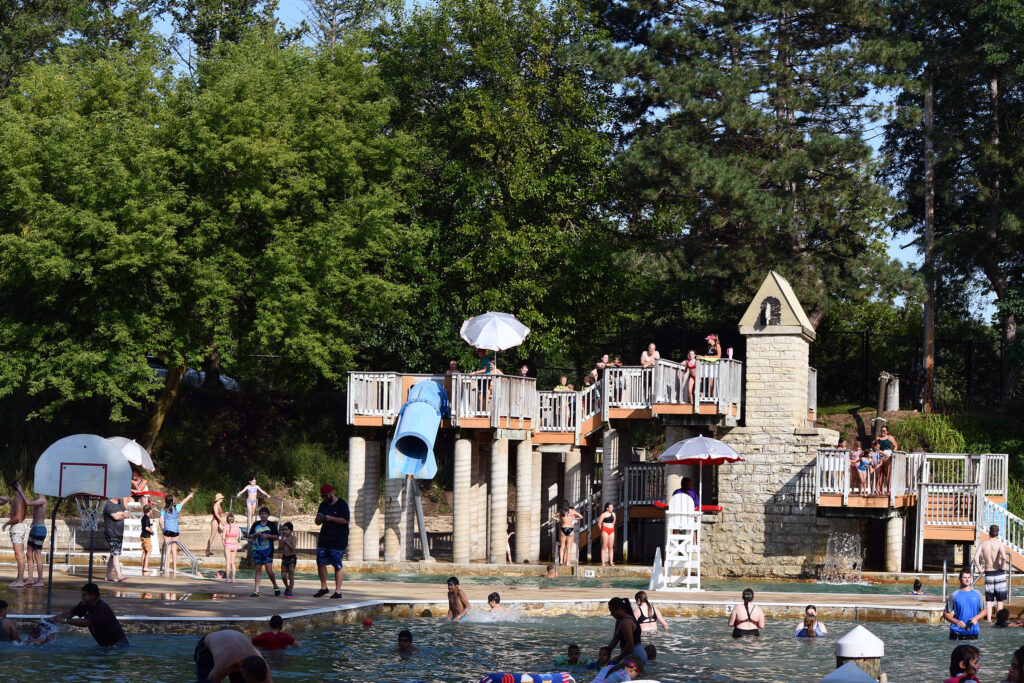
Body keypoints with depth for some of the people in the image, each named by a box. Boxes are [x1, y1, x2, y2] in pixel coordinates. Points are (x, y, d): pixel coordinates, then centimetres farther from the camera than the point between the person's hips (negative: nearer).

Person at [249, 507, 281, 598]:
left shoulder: (272, 525, 2)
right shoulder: (256, 525, 10)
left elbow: (277, 537, 1)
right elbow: (250, 536, 12)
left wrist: (268, 536, -14)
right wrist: (256, 534, -8)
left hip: (268, 550, -3)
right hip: (257, 549, 3)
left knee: (269, 570, -10)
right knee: (258, 569, 1)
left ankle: (275, 587, 12)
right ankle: (256, 591, 3)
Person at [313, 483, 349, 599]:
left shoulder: (342, 504, -5)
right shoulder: (323, 505, 15)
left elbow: (345, 520, -15)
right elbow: (318, 523, 19)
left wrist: (331, 518, -21)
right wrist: (318, 519, -4)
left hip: (338, 541, -7)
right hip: (324, 539, 7)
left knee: (337, 566, -6)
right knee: (320, 563, 4)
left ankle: (338, 591, -2)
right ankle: (323, 588, 17)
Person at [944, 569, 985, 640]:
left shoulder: (977, 594, 8)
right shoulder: (954, 595, 1)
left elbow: (983, 611, 14)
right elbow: (946, 614, 3)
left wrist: (976, 618, -6)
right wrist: (956, 621, -14)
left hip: (972, 631, 2)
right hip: (957, 632, -2)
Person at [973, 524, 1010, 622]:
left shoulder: (982, 544, -2)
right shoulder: (999, 543, -10)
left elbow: (975, 557, -13)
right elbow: (1004, 557, -26)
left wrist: (979, 568, -1)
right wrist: (1002, 566, -10)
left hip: (988, 573, 2)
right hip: (999, 573, -2)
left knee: (989, 599, 10)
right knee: (999, 600, 7)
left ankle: (988, 619, 5)